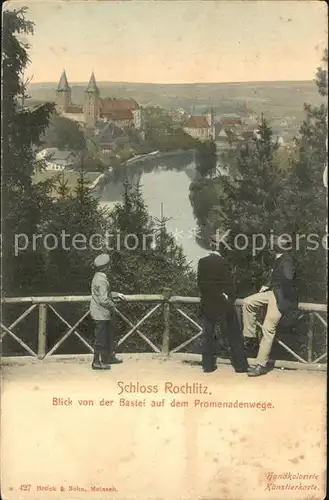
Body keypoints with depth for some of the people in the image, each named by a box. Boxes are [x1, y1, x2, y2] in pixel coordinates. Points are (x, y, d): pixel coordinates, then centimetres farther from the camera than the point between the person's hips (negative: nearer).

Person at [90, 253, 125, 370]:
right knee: (100, 339, 1)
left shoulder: (98, 277, 8)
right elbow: (104, 300, -26)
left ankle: (110, 357, 34)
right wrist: (113, 304, -9)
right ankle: (96, 362, 11)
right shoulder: (101, 280, -23)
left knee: (109, 336, 21)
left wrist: (116, 295, 17)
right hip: (101, 315, -10)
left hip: (104, 315, 10)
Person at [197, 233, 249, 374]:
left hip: (207, 304, 4)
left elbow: (200, 283, 2)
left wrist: (207, 296, 10)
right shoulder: (223, 262, -13)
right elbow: (230, 284, -9)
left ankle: (208, 365, 11)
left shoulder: (202, 262, -1)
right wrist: (230, 299, 3)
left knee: (207, 335, 10)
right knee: (234, 335, 6)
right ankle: (240, 365, 9)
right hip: (223, 304, -4)